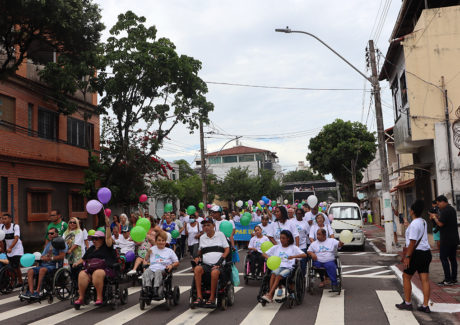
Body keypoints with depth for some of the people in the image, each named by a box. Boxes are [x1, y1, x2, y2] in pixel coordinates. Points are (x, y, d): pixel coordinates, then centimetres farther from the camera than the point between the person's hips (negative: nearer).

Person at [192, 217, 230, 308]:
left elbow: (227, 249, 5)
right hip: (205, 264, 3)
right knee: (197, 269, -31)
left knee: (214, 272, -37)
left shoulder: (220, 235, 9)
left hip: (218, 265, -3)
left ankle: (212, 298, -26)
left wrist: (220, 261, -8)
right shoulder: (202, 237, 20)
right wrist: (197, 257, 5)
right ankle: (199, 297, -31)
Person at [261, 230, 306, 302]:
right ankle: (271, 295, -37)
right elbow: (264, 254, 15)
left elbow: (304, 255, -5)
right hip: (278, 266, 2)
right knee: (273, 273, -32)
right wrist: (268, 258, -9)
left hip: (288, 268, -2)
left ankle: (269, 295, -37)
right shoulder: (276, 247, 18)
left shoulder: (293, 248, 8)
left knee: (279, 276, -33)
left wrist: (294, 256, -22)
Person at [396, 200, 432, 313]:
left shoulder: (414, 224, -18)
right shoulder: (423, 222, 11)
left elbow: (412, 242, -20)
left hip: (417, 253, -9)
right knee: (425, 279, 6)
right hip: (426, 252, 9)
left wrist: (407, 256, -17)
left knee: (406, 277, 6)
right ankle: (425, 306, 8)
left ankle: (407, 303, 13)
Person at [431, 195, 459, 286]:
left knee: (443, 257, -5)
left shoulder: (445, 211, -17)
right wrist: (438, 216, 14)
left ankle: (447, 280, -7)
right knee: (452, 258, 11)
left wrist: (434, 217, -5)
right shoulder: (452, 209, 15)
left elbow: (440, 224, -21)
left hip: (446, 239, -9)